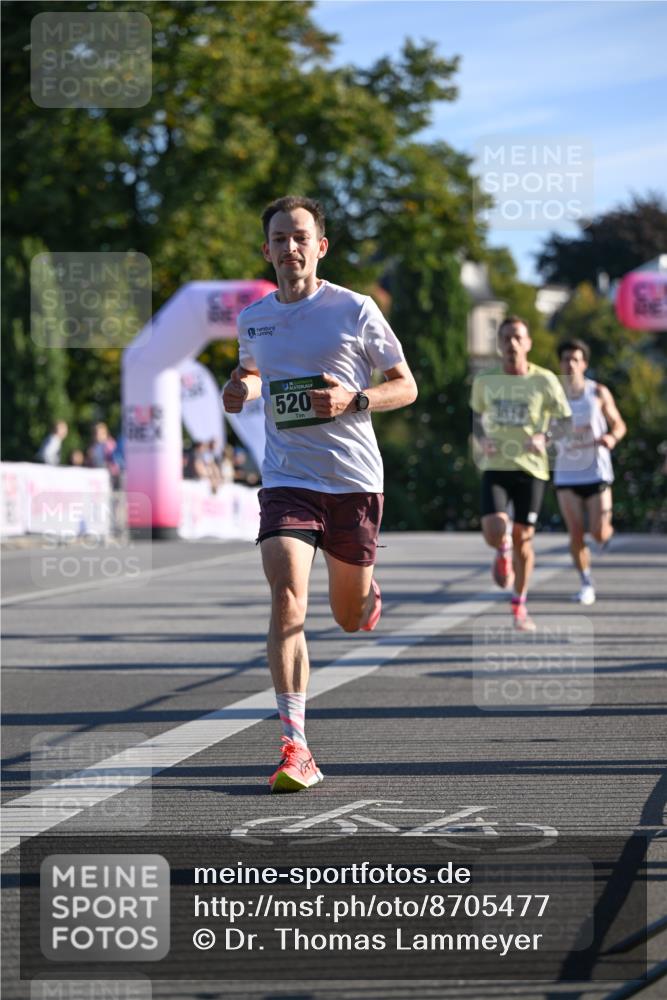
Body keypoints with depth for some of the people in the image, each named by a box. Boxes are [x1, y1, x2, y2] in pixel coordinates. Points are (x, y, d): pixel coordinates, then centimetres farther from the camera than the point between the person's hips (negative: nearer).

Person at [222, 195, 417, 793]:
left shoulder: (355, 310, -4)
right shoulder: (253, 318, 6)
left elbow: (406, 386, 2)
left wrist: (353, 399, -17)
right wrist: (241, 389, 2)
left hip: (355, 479, -1)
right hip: (287, 479, 1)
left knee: (349, 618, 11)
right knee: (288, 601, -20)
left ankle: (368, 590, 52)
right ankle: (295, 747, -20)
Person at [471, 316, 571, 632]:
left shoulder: (544, 381, -4)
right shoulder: (484, 381, 2)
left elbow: (563, 420, 4)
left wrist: (543, 436, -17)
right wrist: (481, 441, -3)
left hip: (531, 468, -1)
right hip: (495, 467, 1)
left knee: (523, 539, 4)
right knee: (494, 532, -20)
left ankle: (519, 606, 23)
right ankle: (503, 553, 19)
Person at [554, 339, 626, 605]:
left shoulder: (599, 393, -3)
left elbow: (619, 424, 5)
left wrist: (612, 437, -17)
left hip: (597, 472, -1)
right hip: (566, 475, 1)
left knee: (599, 534, -5)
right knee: (576, 534, -5)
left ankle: (607, 530, 34)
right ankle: (586, 584, 12)